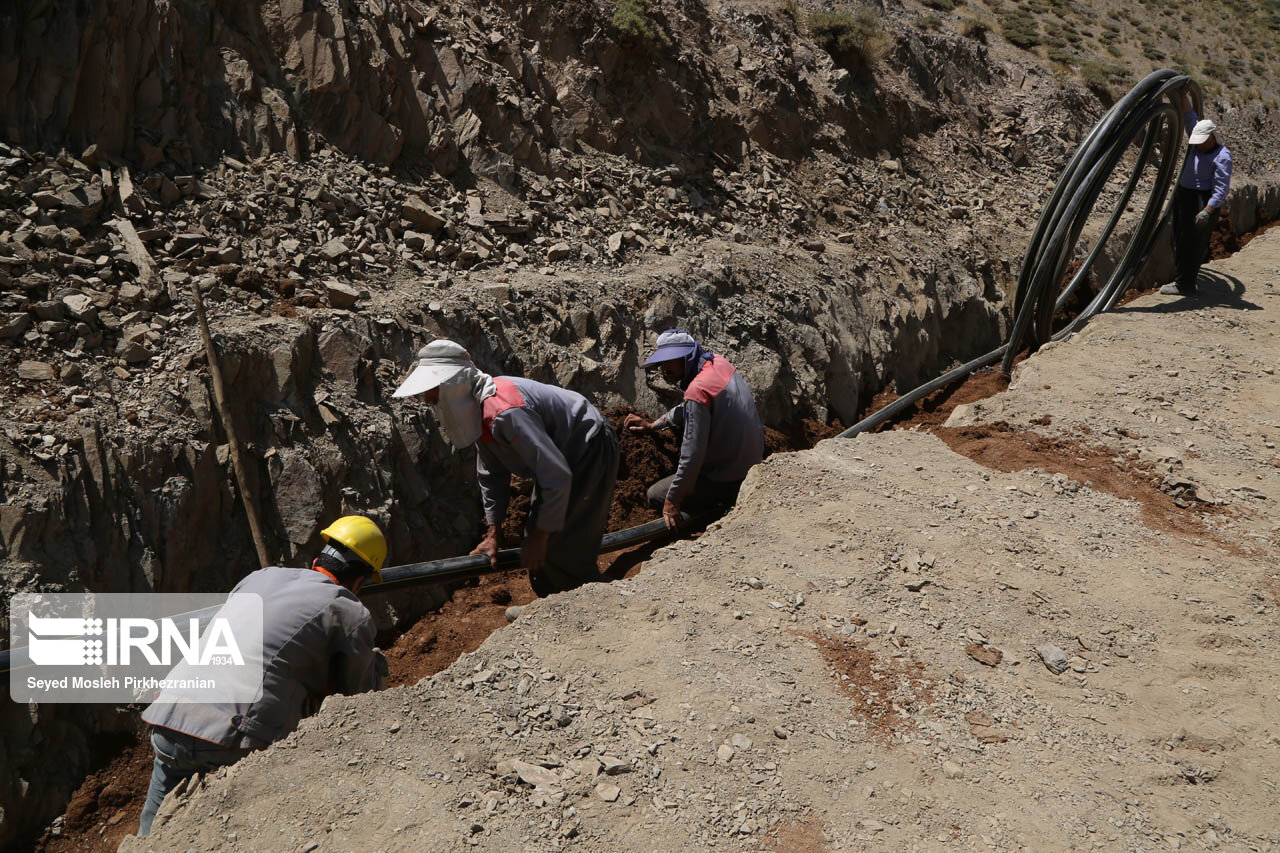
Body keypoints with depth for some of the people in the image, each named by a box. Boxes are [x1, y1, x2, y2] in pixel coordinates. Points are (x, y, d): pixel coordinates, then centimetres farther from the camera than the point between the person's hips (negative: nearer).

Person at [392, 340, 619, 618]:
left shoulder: (505, 412, -36)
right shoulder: (477, 410, -3)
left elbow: (557, 477, -34)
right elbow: (491, 475, 9)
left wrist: (541, 536, -23)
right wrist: (493, 534, 7)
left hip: (590, 453, -10)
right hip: (561, 454, 10)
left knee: (565, 550, -10)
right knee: (535, 535, 17)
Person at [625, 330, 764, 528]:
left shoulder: (697, 391, -27)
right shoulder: (719, 362, 0)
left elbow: (692, 457, -25)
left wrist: (672, 501, -16)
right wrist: (653, 425, 14)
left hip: (728, 478, -8)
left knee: (655, 495, 9)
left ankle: (723, 504, -1)